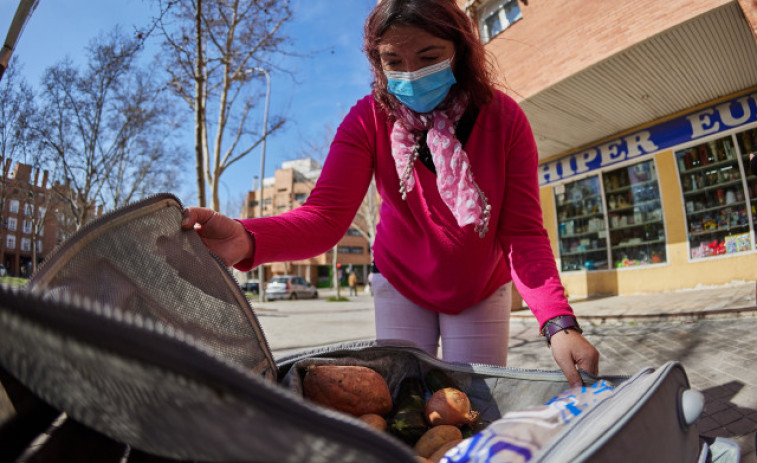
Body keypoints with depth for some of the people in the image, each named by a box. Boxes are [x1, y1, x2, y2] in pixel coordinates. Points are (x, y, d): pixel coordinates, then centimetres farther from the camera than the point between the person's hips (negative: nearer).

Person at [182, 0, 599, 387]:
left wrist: (559, 324, -38)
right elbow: (325, 216, -31)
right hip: (401, 286, 0)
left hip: (482, 290, 1)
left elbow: (524, 234, -23)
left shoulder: (504, 118, -19)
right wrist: (247, 240, -51)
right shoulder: (369, 119, -19)